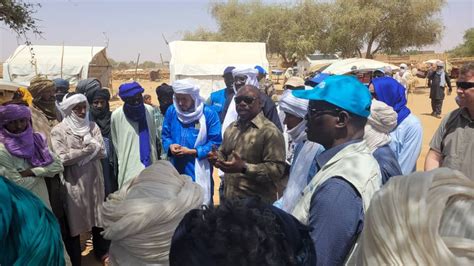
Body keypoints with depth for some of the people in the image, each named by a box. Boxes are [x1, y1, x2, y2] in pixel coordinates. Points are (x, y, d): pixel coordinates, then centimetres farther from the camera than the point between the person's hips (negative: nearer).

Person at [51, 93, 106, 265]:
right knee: (74, 221, 6)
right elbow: (62, 158, -17)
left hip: (94, 179, 4)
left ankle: (99, 251, 39)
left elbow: (102, 152, -5)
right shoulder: (58, 131, -8)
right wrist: (89, 148, -15)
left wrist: (76, 153, -16)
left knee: (97, 217, 17)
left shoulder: (93, 126, 3)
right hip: (73, 182, -4)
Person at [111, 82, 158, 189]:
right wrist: (124, 162, 10)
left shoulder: (149, 110, -2)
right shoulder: (116, 115, -9)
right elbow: (116, 144, 4)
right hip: (130, 168, -3)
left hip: (150, 164, 3)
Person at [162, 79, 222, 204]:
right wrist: (170, 146, -11)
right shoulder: (171, 111, 2)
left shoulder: (209, 114, -10)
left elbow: (215, 143, -9)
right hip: (176, 170, 4)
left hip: (198, 172, -4)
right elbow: (165, 135, 12)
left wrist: (192, 152, -16)